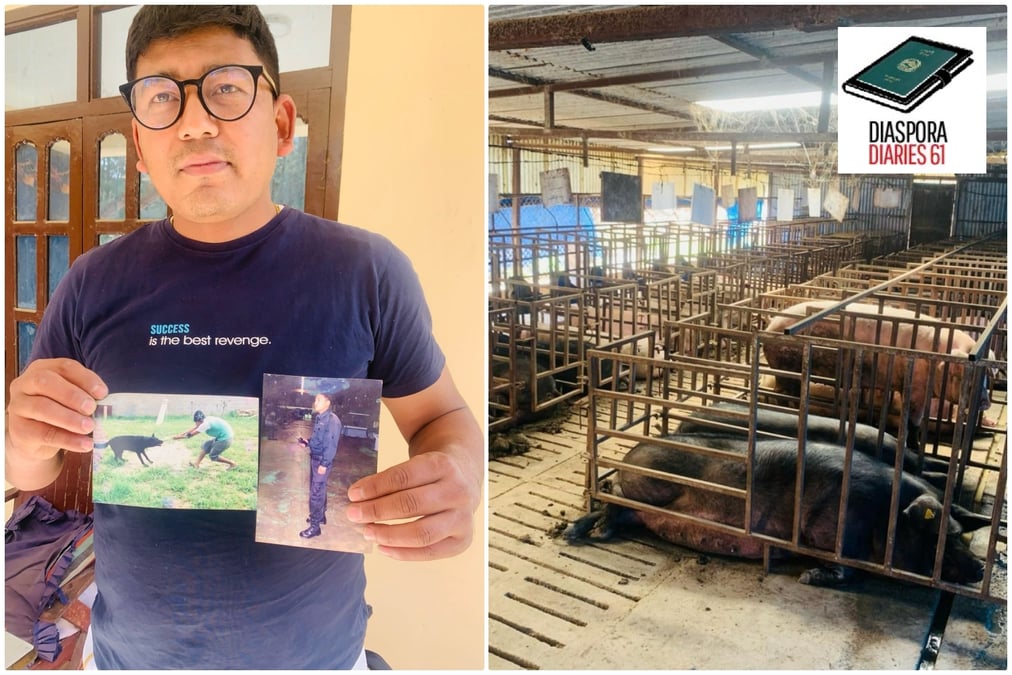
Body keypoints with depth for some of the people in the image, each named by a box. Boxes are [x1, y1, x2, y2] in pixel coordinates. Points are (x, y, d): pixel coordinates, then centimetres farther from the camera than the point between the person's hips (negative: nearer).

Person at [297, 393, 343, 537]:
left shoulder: (332, 419, -19)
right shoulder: (318, 418, 9)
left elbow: (331, 444, -22)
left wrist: (324, 464, -23)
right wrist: (307, 442, 2)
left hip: (322, 460, -9)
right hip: (314, 458, 9)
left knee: (316, 492, -6)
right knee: (318, 489, 21)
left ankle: (315, 526, 1)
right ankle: (320, 516, 37)